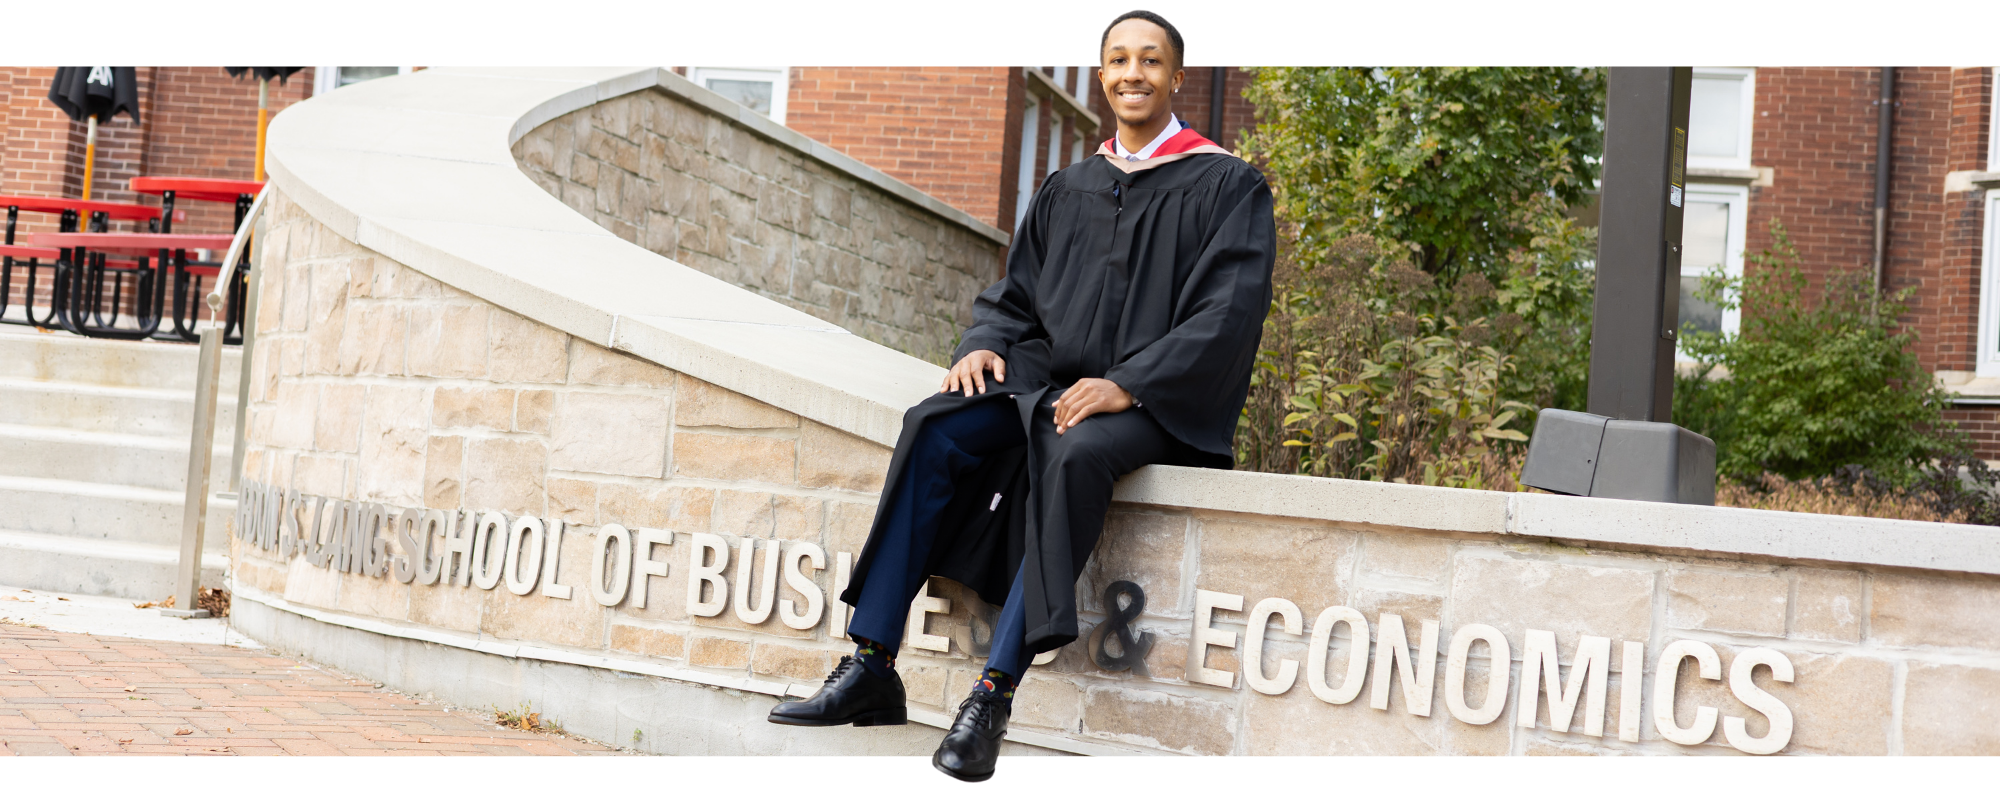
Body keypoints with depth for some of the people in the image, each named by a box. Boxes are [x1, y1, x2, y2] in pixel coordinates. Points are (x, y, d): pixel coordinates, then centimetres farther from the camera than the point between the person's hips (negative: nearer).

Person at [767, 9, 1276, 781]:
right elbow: (1016, 293, 19)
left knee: (1075, 454, -38)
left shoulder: (1227, 187, 1)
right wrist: (985, 343, -5)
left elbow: (1229, 313, -11)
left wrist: (1127, 384, -22)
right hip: (1053, 380, 5)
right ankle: (871, 667, -23)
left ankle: (994, 696, -37)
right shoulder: (1069, 188, 18)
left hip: (1158, 405, -5)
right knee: (934, 428, -22)